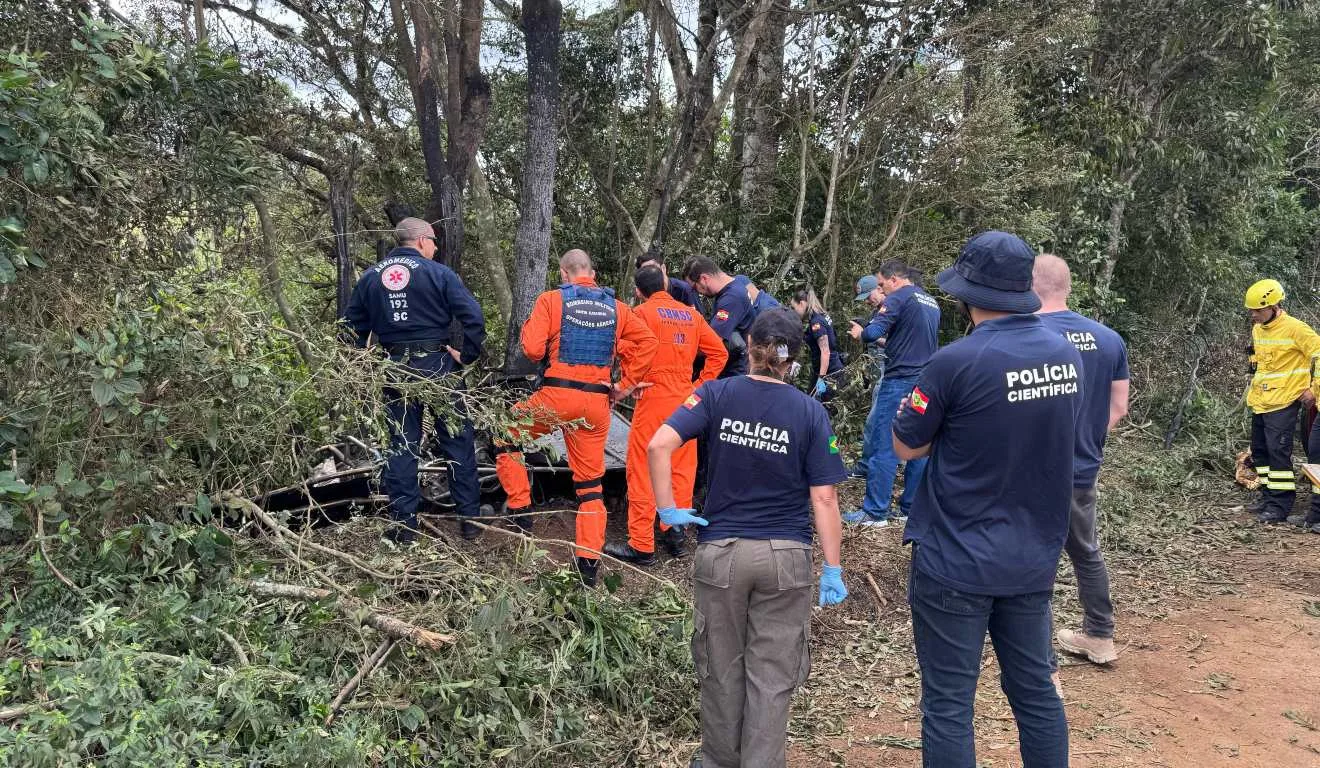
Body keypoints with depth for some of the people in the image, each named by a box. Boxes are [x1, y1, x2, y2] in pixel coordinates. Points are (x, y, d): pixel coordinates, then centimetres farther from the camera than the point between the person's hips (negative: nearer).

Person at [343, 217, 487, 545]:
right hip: (438, 366, -3)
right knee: (458, 441, 8)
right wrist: (466, 354, -6)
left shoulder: (370, 277, 8)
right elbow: (473, 316, -15)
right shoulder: (438, 273, -6)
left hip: (395, 369, 3)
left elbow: (354, 325, 10)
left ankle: (403, 525, 12)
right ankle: (470, 517, 13)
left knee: (401, 445, 11)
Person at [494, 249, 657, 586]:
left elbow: (533, 348, -9)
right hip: (598, 401, 4)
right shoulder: (616, 307, 11)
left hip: (556, 395, -3)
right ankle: (589, 562, 10)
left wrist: (529, 327, 13)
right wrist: (625, 384, 7)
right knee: (591, 482, 11)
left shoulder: (551, 299, -1)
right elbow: (646, 342, 3)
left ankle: (519, 509, 18)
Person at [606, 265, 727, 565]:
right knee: (682, 469, 13)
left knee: (642, 470, 0)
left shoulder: (641, 312, -4)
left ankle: (641, 545, 2)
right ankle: (675, 536, 20)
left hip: (653, 397, -5)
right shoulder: (691, 314, 11)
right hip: (686, 399, 5)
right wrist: (700, 385, 10)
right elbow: (718, 352, 9)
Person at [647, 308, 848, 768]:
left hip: (721, 552, 1)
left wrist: (667, 509, -8)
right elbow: (823, 498, -7)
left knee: (723, 667, 18)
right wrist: (833, 568, -2)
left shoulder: (716, 394, -5)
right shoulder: (811, 412, -5)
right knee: (772, 675, 10)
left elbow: (659, 445, -18)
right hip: (786, 557, -1)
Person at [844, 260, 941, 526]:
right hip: (926, 382, 8)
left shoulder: (898, 298, -8)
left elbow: (873, 333, -18)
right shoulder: (931, 303, 17)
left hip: (900, 381, -8)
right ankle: (911, 507, 14)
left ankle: (875, 512, -4)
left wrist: (860, 333, 2)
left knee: (884, 446, -5)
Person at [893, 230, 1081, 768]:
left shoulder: (957, 362, -20)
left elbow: (906, 446, -7)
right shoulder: (1068, 356, 0)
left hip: (955, 561, -6)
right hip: (1035, 558, 6)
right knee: (1035, 690, 19)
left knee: (948, 704, 6)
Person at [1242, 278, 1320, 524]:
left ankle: (1280, 506, -4)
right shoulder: (1257, 329, 10)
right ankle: (1269, 499, 22)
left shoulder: (1295, 328, -13)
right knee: (1260, 452, 12)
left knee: (1278, 451, -10)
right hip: (1260, 401, 8)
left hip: (1283, 402, -8)